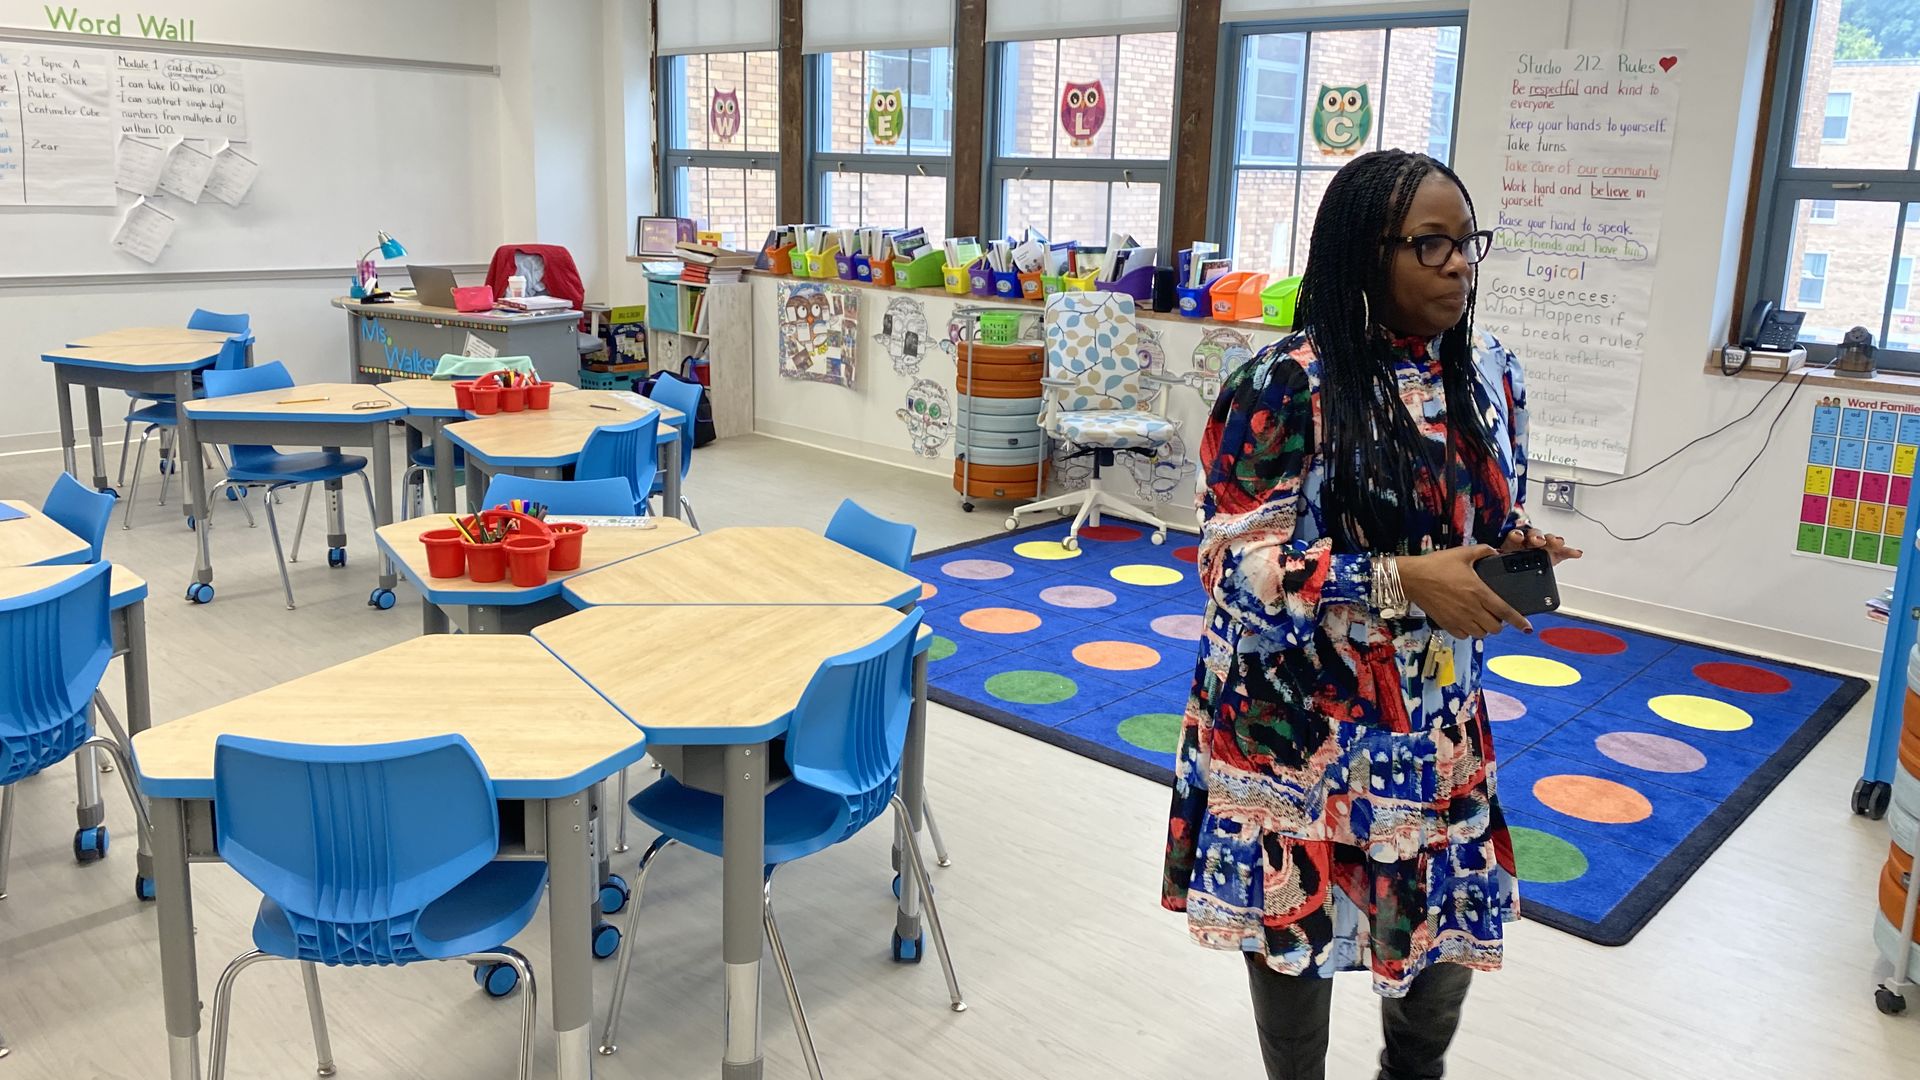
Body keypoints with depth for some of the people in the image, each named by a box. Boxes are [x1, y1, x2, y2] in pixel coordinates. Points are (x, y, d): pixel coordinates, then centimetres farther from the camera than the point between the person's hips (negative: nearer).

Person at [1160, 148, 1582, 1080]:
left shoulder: (1489, 375, 2)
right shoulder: (1286, 387, -19)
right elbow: (1236, 566, -20)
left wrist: (1519, 550, -9)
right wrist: (1403, 581, -27)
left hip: (1436, 722, 6)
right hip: (1299, 725, -5)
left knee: (1454, 919, 19)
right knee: (1295, 928, 12)